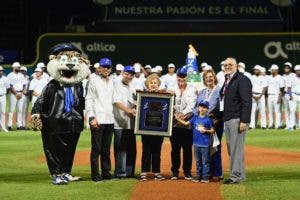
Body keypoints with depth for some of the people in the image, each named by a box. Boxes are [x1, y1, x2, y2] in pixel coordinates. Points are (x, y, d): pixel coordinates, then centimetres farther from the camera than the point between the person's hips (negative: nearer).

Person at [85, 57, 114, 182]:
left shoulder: (111, 82, 16)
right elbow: (89, 100, -7)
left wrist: (114, 116, 11)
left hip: (109, 120, 6)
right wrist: (92, 118, -15)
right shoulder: (94, 81, -2)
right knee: (96, 149, -3)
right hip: (97, 120, -6)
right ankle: (95, 174, 2)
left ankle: (106, 172, 17)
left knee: (106, 149, 11)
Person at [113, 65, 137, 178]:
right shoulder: (117, 86, -2)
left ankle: (130, 172, 14)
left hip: (131, 123, 7)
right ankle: (120, 172, -4)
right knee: (121, 149, -7)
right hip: (120, 123, -7)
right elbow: (117, 102, -15)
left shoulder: (132, 89, 21)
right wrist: (128, 110, -28)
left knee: (131, 149, 8)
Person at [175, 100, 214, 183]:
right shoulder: (195, 118, 8)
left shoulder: (208, 119, -4)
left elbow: (212, 130, 0)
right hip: (196, 143, 5)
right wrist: (178, 118, 3)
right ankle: (198, 175, 20)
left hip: (205, 144, -5)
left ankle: (206, 176, 5)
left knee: (205, 161, -1)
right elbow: (186, 123, 9)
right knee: (198, 161, 13)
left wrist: (206, 131, -16)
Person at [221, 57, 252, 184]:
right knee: (231, 149, 12)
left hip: (237, 120, -9)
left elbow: (247, 102, -15)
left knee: (236, 148, -7)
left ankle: (236, 176, -2)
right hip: (227, 120, 9)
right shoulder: (227, 81, 19)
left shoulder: (242, 80, -9)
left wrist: (243, 121, -20)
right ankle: (240, 174, 19)